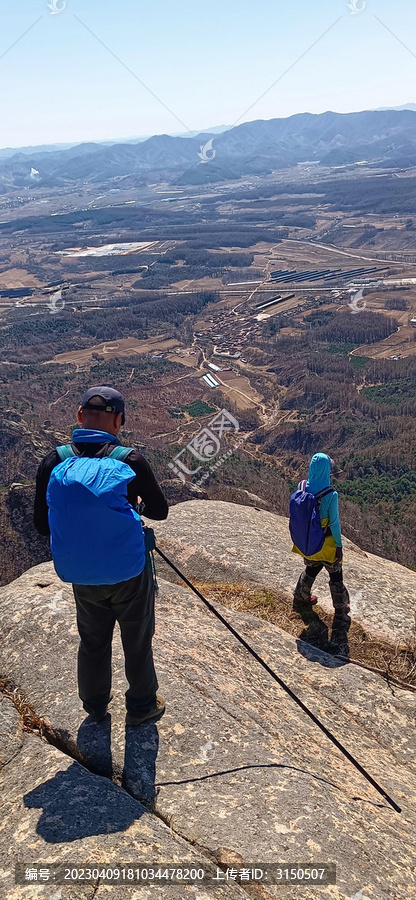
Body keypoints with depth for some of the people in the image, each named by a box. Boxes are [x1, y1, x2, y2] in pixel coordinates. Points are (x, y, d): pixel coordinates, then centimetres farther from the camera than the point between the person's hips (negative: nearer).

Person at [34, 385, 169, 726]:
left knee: (93, 641, 25)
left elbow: (42, 524, -2)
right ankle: (141, 706, 38)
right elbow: (159, 510, -4)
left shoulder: (54, 463, -12)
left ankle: (95, 706, 44)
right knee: (137, 642, 19)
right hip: (129, 573, -3)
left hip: (82, 576, 3)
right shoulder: (130, 461, -18)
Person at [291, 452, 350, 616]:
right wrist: (339, 546, -6)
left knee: (311, 569, 29)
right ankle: (340, 608, 35)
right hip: (326, 541, -4)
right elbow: (334, 523, -19)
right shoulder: (331, 495, -27)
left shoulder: (302, 487, -14)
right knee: (335, 574, 18)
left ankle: (300, 597, 45)